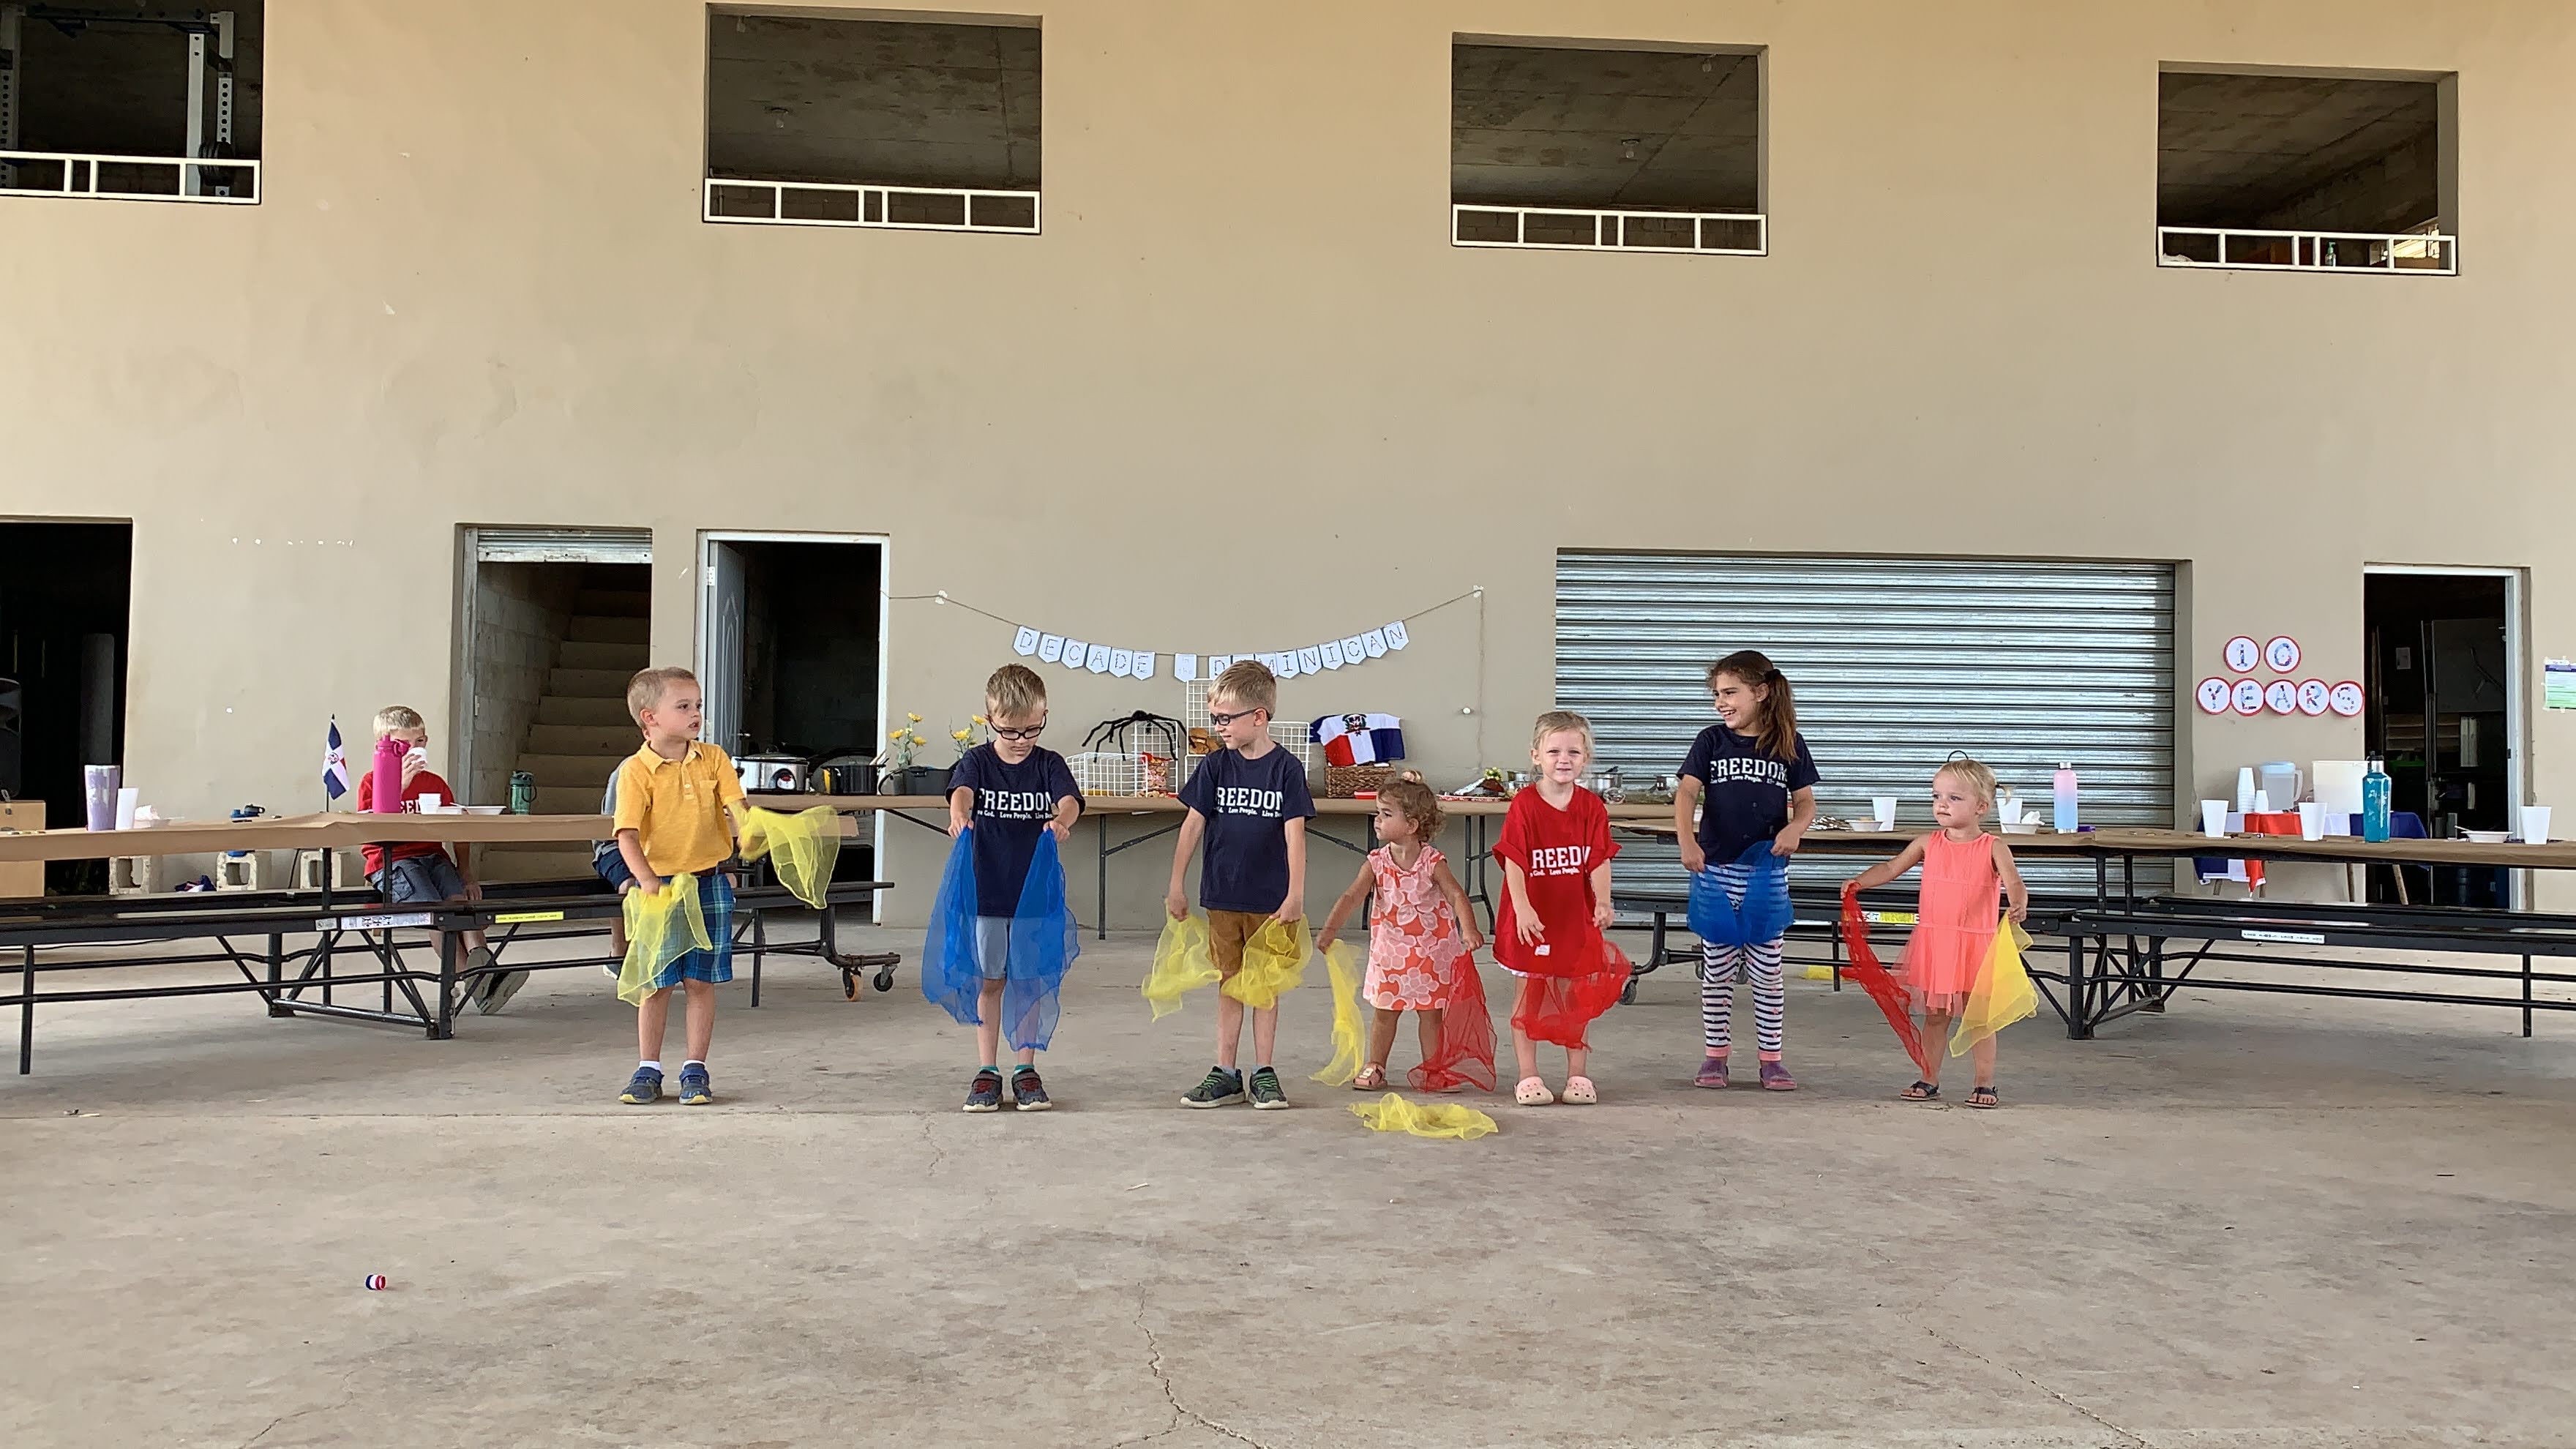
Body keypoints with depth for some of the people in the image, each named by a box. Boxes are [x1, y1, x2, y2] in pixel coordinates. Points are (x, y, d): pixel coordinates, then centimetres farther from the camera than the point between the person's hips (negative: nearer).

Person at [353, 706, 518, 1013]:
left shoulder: (435, 783, 21)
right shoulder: (371, 781, 8)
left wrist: (466, 875, 6)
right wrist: (400, 784, -17)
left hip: (434, 857, 4)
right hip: (391, 862, -4)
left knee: (461, 899, -27)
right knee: (432, 907, -29)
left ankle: (481, 962, -44)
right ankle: (471, 978, -40)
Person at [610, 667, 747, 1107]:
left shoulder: (713, 759, 3)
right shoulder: (636, 770, -8)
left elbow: (736, 808, -4)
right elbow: (627, 835, -14)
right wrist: (647, 882, -27)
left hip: (710, 884, 2)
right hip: (659, 885, -2)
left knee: (700, 980, 6)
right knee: (657, 983, 6)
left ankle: (696, 1070, 15)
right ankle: (648, 1070, 19)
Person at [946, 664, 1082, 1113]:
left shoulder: (1049, 764, 1)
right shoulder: (977, 761, -1)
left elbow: (1069, 800, -16)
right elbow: (961, 790, -23)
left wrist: (1061, 819, -41)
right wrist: (959, 813, -47)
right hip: (986, 890, 0)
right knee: (989, 981, 7)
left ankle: (1027, 1070, 17)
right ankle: (987, 1071, 16)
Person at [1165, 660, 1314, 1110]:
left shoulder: (1287, 768, -7)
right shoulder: (1214, 767, 1)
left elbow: (1295, 834, -8)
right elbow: (1193, 824, 2)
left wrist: (1295, 895, -13)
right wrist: (1176, 885, 0)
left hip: (1270, 899, -2)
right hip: (1222, 896, 2)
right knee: (1229, 983, 9)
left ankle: (1263, 1073, 16)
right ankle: (1225, 1074, 16)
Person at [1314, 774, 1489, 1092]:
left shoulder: (1432, 862, -13)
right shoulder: (1376, 862, -5)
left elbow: (1457, 895, -21)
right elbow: (1352, 896, -10)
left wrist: (1468, 929, -36)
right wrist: (1331, 928, -22)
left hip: (1430, 950, -2)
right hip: (1389, 951, 3)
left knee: (1430, 1012, 8)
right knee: (1384, 1012, 10)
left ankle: (1432, 1069, 20)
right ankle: (1374, 1067, 21)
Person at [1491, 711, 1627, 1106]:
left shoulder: (1592, 807, -1)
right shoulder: (1524, 804, -10)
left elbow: (1599, 861, -6)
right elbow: (1513, 861, -16)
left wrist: (1603, 902, -21)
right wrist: (1522, 908, -26)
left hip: (1577, 917, 3)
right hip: (1533, 918, -2)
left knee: (1578, 997, 11)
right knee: (1529, 997, 7)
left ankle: (1578, 1075, 23)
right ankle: (1528, 1076, 16)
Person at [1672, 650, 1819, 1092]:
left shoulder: (1788, 744, 2)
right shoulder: (1711, 741, 1)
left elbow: (1805, 801, 7)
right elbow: (1686, 793, -8)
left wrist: (1795, 828, -16)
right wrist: (1687, 843, -24)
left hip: (1767, 873, 0)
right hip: (1717, 870, 0)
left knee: (1767, 968, 6)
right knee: (1717, 967, 6)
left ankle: (1772, 1058, 14)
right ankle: (1714, 1055, 16)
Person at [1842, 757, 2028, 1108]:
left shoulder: (1993, 849, -5)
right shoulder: (1928, 845, 5)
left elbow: (2015, 885, -14)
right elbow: (1891, 867, 8)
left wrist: (2017, 906, -36)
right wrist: (1859, 881, -8)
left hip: (1975, 943, -3)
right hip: (1932, 941, 3)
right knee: (1934, 1015, 11)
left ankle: (1985, 1084, 15)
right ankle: (1929, 1080, 20)